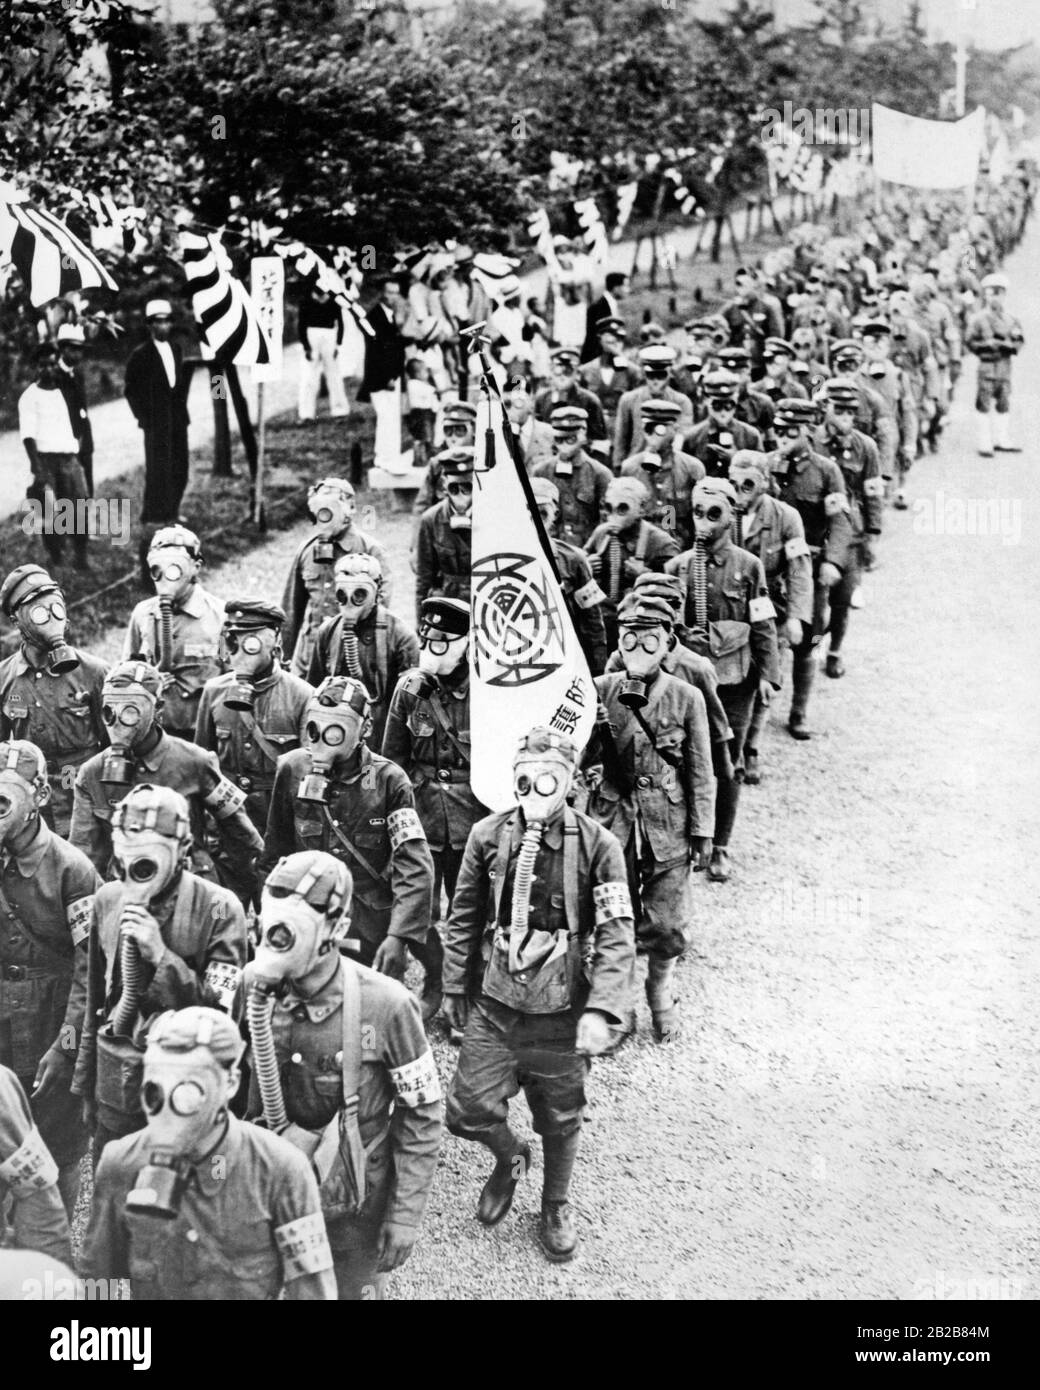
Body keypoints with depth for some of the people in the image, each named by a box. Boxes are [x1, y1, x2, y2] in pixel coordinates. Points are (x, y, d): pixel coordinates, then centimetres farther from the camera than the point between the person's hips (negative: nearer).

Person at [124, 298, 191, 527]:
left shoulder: (176, 350, 11)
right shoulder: (141, 354, -6)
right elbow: (131, 390, -3)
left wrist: (181, 404, 11)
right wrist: (144, 415, -7)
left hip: (178, 419, 6)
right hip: (156, 421, -6)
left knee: (179, 469, 7)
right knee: (158, 469, -6)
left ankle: (171, 512, 20)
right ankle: (152, 516, 3)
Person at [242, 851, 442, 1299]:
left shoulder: (384, 1005, -20)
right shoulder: (255, 992, -9)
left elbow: (423, 1114, -11)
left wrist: (406, 1214, -9)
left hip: (354, 1210, -3)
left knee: (354, 1290, 14)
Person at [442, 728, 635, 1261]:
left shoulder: (597, 846, -10)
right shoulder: (487, 836, -3)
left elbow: (616, 937, -13)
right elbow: (463, 919, 8)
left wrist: (602, 1010, -22)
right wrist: (455, 987, 10)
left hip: (561, 1012, -2)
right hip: (494, 1003, 2)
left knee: (560, 1119, 14)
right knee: (468, 1110, 1)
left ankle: (556, 1206, 42)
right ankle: (510, 1157, 36)